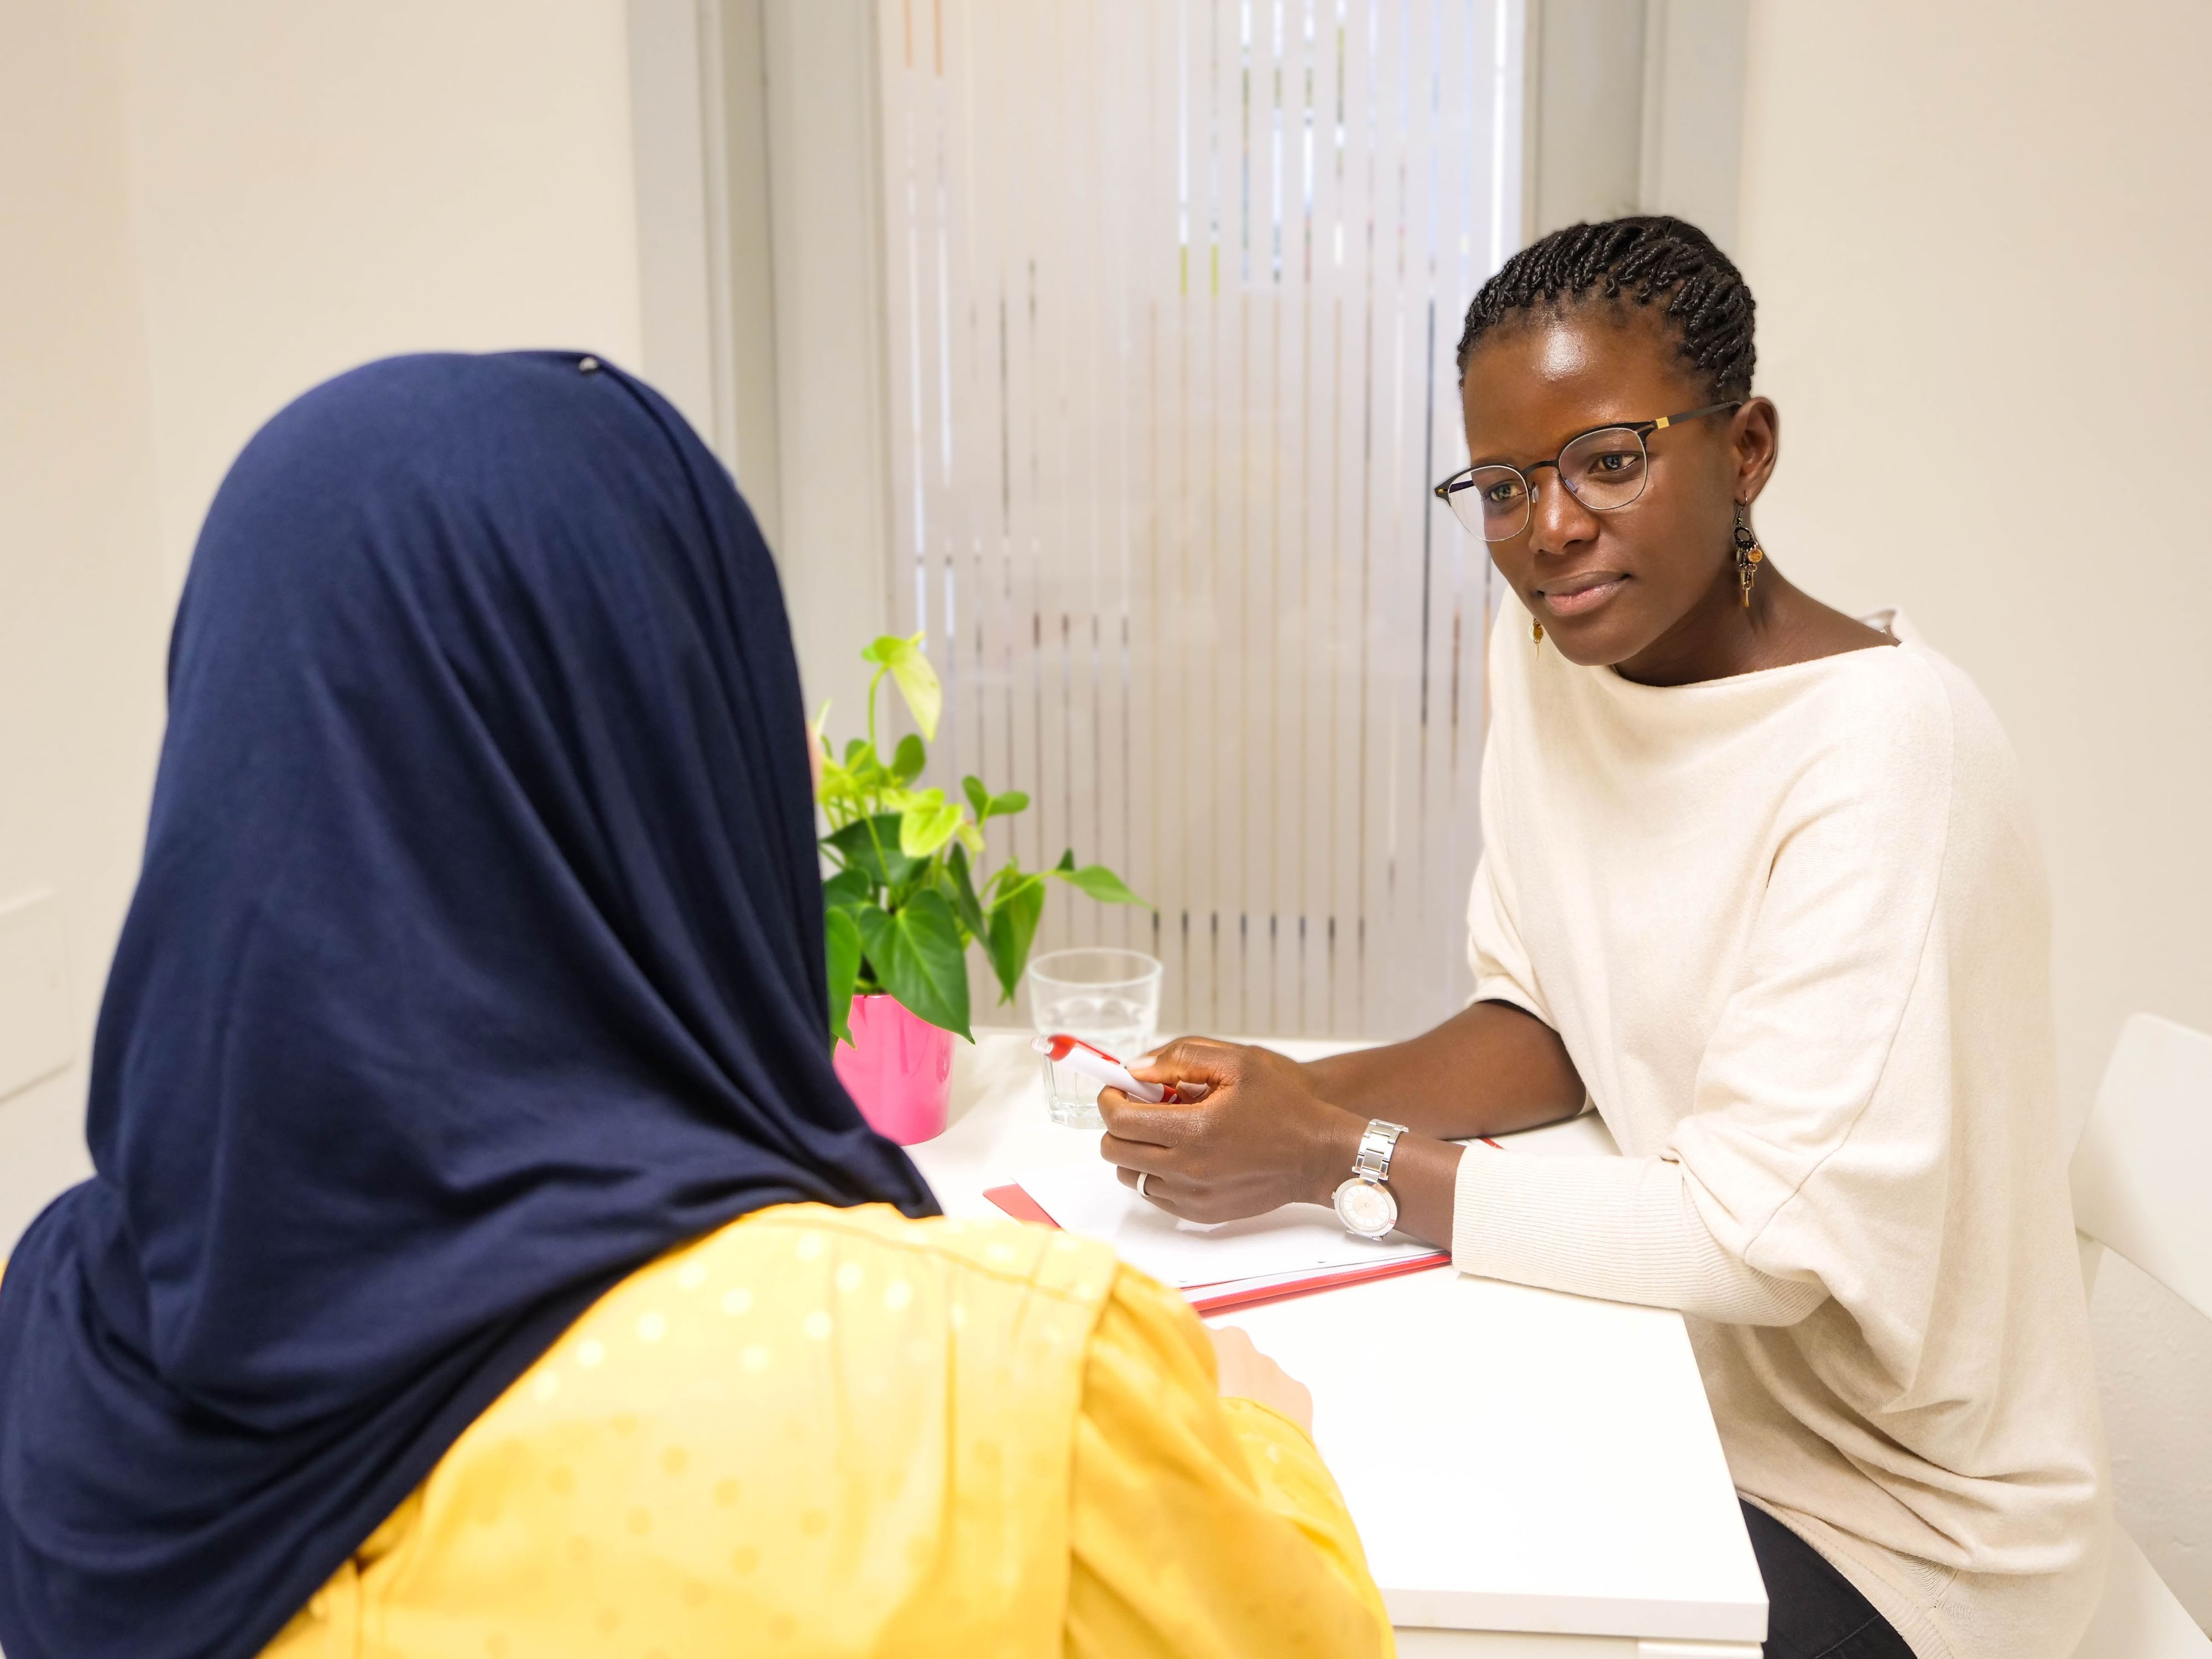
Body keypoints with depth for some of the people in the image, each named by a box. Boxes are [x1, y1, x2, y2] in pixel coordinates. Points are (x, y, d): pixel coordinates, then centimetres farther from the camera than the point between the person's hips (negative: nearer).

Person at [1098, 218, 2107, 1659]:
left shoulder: (1887, 745, -25)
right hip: (1687, 1385, 6)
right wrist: (1312, 1094, -16)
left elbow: (1768, 1236, -27)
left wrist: (1344, 1160, -26)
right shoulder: (1547, 649, -3)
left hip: (1897, 1522, -5)